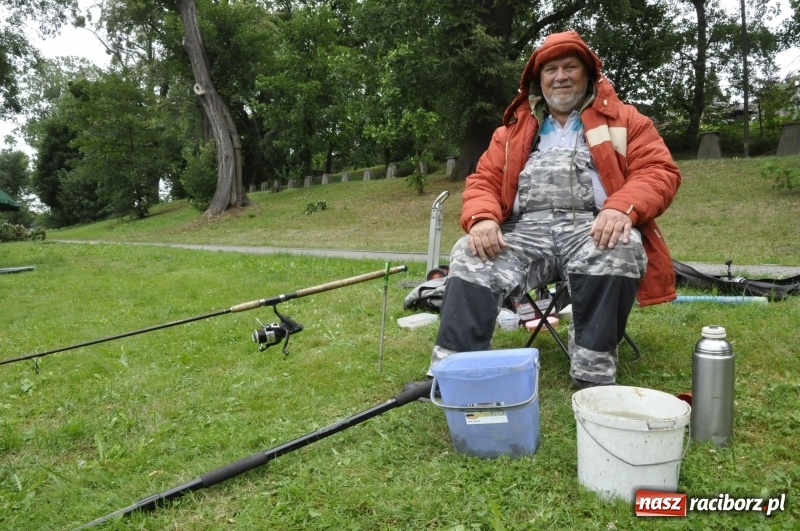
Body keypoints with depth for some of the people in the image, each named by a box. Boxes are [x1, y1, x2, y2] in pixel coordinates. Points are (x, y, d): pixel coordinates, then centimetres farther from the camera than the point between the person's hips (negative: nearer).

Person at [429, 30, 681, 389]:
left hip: (592, 228, -2)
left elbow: (660, 171, 4)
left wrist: (623, 207, -19)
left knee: (618, 249, -36)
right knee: (470, 258, -24)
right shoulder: (514, 130, 25)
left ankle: (594, 377, -27)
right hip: (526, 231, 3)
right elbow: (484, 181, 17)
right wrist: (482, 218, -9)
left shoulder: (624, 120, 16)